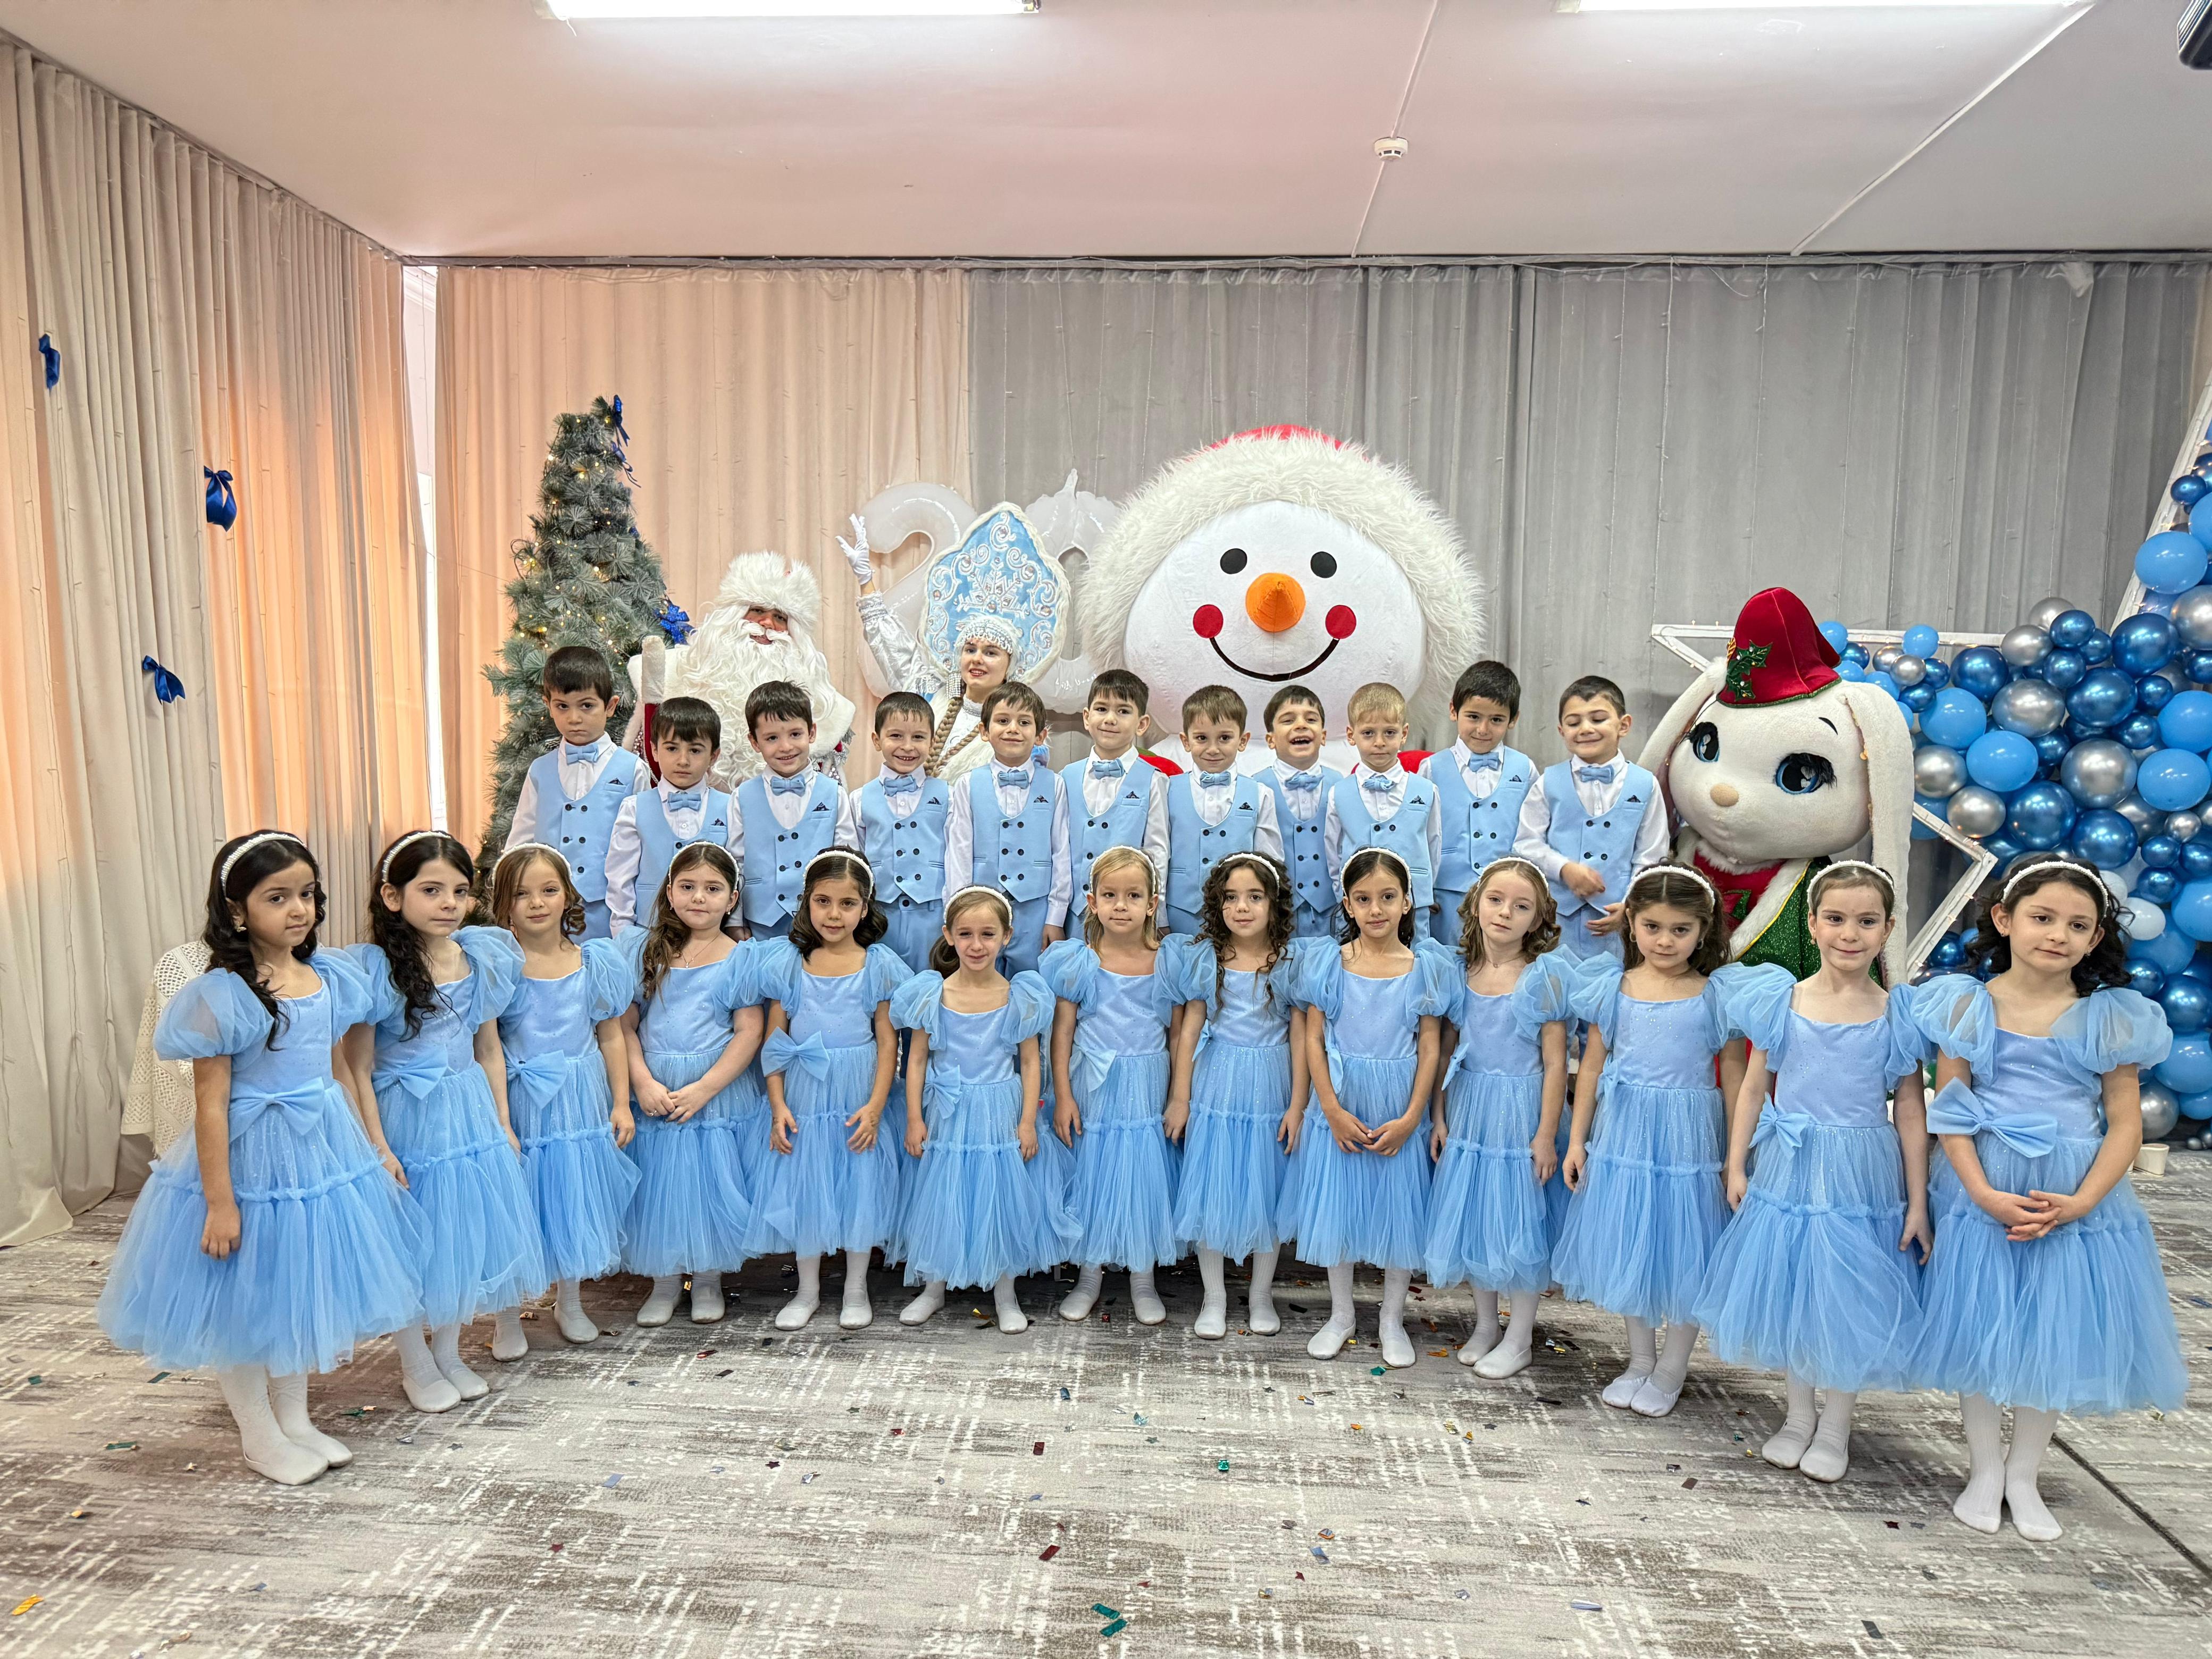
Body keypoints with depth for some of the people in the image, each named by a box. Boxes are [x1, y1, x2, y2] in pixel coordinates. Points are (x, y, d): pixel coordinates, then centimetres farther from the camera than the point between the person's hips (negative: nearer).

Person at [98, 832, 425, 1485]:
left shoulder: (329, 977, 0)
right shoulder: (220, 996, -17)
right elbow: (210, 1104, -16)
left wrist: (379, 1147, 11)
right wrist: (219, 1203, -16)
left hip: (325, 1152, 6)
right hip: (253, 1157, -6)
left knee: (306, 1289, 19)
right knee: (245, 1301, 11)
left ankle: (295, 1419, 38)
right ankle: (260, 1437, 31)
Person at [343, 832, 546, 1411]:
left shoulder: (482, 958, 0)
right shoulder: (374, 971, -15)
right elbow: (359, 1072, -12)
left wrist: (502, 1124, 9)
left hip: (472, 1116, 5)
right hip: (408, 1121, -5)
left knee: (468, 1233, 15)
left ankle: (449, 1355, 34)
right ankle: (415, 1365, 29)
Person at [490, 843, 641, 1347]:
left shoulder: (597, 961, 0)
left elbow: (611, 1037, 5)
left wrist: (621, 1104, 4)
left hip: (582, 1100, 3)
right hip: (520, 1101, -3)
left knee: (579, 1192, 12)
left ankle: (571, 1302, 31)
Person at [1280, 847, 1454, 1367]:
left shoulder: (1426, 968, -3)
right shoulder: (1327, 964, -4)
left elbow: (1429, 1050, -2)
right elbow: (1314, 1041, -4)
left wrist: (1410, 1119, -9)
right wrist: (1334, 1112, -11)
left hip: (1399, 1115, 0)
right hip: (1340, 1110, 0)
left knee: (1398, 1215, 9)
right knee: (1335, 1212, 10)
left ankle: (1393, 1320, 29)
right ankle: (1340, 1315, 30)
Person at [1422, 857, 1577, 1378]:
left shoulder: (1544, 976, -12)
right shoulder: (1461, 973, 0)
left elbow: (1555, 1062, -11)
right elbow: (1446, 1051, 5)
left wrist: (1546, 1135, -13)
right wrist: (1439, 1117, 4)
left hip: (1520, 1112, -4)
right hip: (1468, 1111, 5)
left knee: (1519, 1217, 6)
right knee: (1472, 1215, 14)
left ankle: (1519, 1339, 24)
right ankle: (1484, 1325, 33)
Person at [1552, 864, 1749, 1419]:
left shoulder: (1717, 995, -6)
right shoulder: (1613, 988, 0)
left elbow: (1734, 1077, -2)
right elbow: (1592, 1067, 5)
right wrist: (1577, 1139, 4)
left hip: (1687, 1141, -2)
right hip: (1621, 1137, 3)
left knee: (1682, 1251, 7)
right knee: (1627, 1248, 14)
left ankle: (1672, 1368, 28)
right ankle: (1639, 1359, 34)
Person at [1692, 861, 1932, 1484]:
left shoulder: (1898, 1017, -4)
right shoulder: (1782, 1001, -3)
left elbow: (1912, 1115, -1)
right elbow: (1753, 1089, 3)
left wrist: (1917, 1204, -1)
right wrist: (1736, 1168, 0)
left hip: (1862, 1176, -1)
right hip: (1787, 1170, 1)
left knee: (1849, 1298, 8)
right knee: (1786, 1292, 11)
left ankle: (1835, 1427, 29)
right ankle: (1798, 1415, 32)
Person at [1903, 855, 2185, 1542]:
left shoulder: (2112, 1019, -2)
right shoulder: (1968, 1007, -4)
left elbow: (2126, 1125, -2)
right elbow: (1949, 1112, -5)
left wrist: (2080, 1202, -14)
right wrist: (1984, 1194, -16)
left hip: (2078, 1199, 1)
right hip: (1982, 1193, -1)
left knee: (2055, 1338, 11)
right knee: (1978, 1328, 8)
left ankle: (2024, 1475, 31)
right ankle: (1985, 1469, 28)